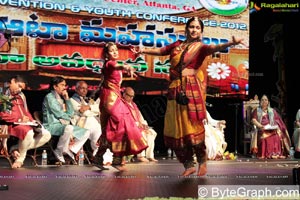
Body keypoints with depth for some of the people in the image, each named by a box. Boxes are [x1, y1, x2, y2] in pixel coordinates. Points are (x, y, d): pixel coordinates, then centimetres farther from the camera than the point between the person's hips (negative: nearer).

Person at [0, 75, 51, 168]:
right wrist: (20, 119, -15)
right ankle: (20, 159, -11)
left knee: (46, 134, -8)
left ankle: (16, 149, -8)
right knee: (29, 133, -38)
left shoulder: (21, 96, 23)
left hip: (26, 124, 9)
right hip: (13, 125, -8)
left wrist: (32, 121, 6)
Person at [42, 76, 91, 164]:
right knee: (68, 128, -40)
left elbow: (71, 114, 10)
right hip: (52, 126, -8)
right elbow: (59, 114, -10)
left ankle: (70, 150, -6)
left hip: (63, 125, 8)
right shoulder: (49, 97, -3)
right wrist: (68, 117, 8)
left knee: (86, 132, -1)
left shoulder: (61, 98, 20)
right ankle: (59, 152, -21)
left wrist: (67, 99, 4)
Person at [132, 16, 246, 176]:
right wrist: (144, 50, 36)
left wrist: (231, 43, -34)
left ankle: (202, 161, 11)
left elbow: (214, 48, -17)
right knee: (176, 129, 4)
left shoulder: (200, 47, 3)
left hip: (192, 90, -5)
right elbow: (160, 51, 30)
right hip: (175, 90, 5)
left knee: (192, 127, -8)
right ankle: (188, 165, 14)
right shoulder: (177, 45, 16)